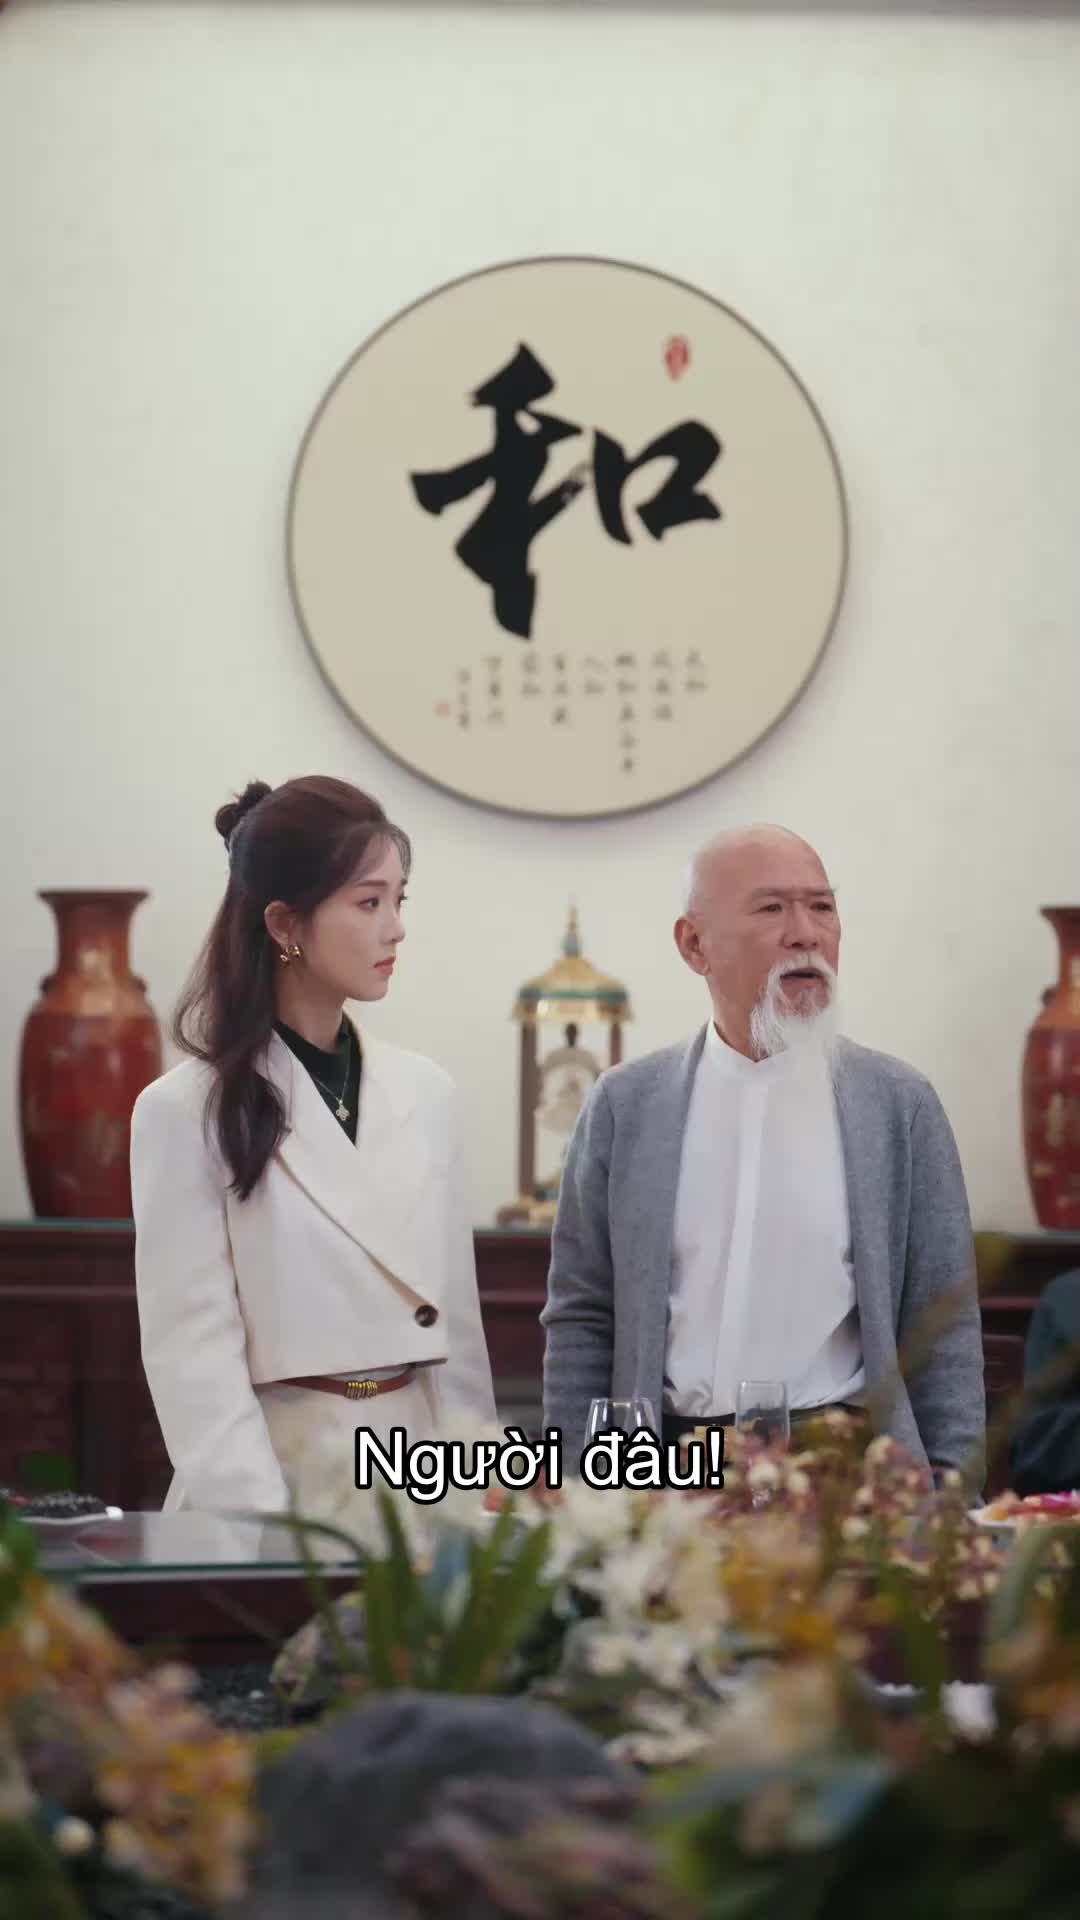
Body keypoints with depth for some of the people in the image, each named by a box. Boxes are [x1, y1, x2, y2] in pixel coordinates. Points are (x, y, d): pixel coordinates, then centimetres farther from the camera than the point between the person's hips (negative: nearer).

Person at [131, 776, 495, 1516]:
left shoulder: (427, 1095, 7)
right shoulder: (189, 1112, -7)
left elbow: (456, 1320, 11)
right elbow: (193, 1351, -10)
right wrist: (265, 1534, -17)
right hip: (277, 1469, -4)